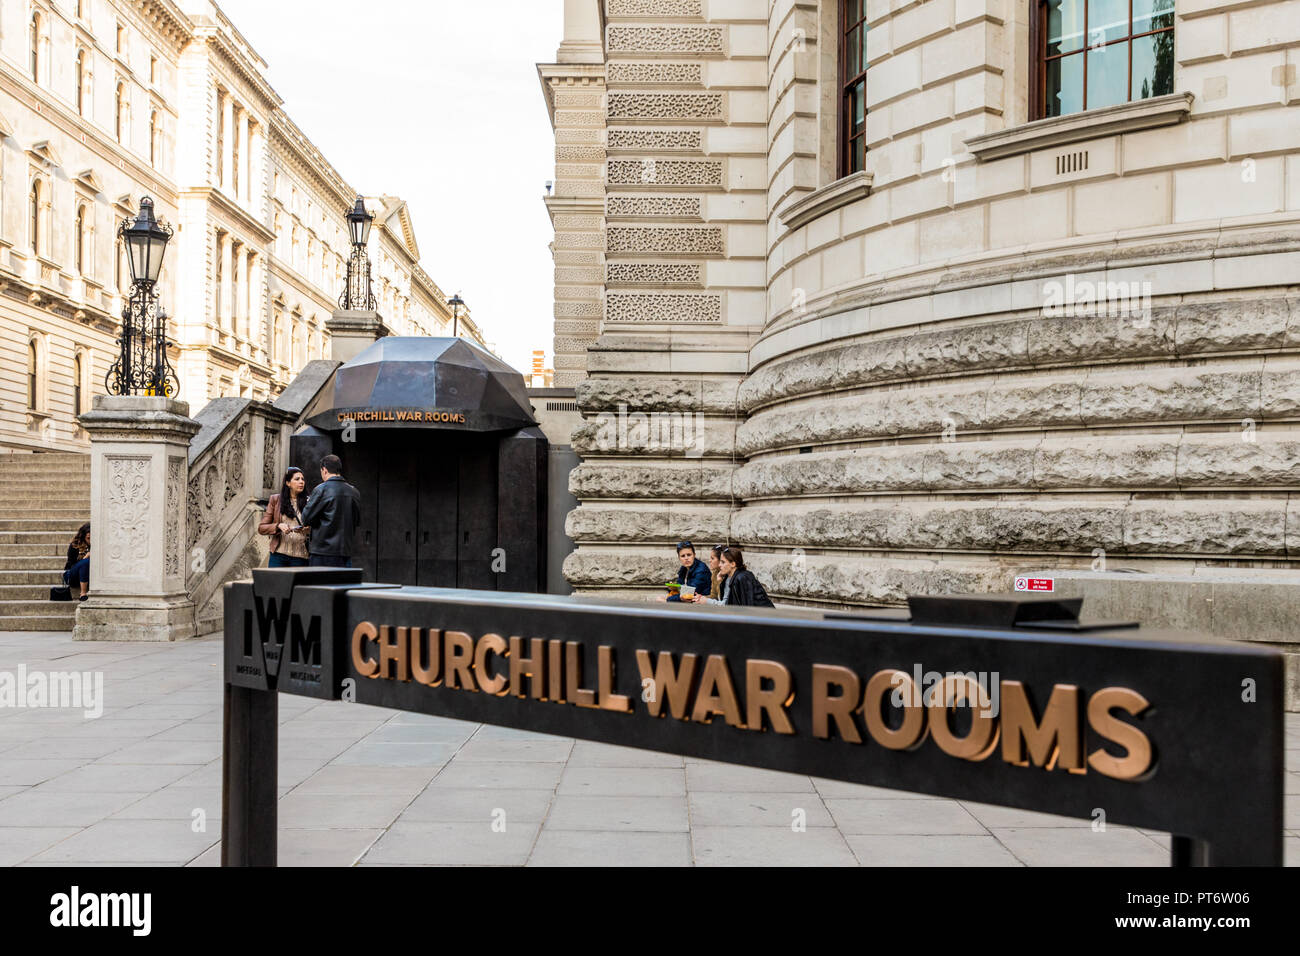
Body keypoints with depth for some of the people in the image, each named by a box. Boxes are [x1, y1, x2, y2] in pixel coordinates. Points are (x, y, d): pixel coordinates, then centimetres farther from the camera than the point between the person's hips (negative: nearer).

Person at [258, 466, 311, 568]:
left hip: (300, 556, 0)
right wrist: (278, 526, -12)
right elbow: (261, 528, 6)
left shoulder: (307, 502, 8)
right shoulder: (275, 500, 8)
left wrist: (307, 530, -12)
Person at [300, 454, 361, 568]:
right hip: (346, 552, 5)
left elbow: (306, 519, -6)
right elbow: (357, 521, 16)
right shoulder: (354, 492, 8)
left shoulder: (321, 489, -8)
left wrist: (309, 503, 12)